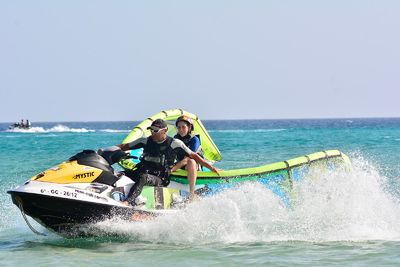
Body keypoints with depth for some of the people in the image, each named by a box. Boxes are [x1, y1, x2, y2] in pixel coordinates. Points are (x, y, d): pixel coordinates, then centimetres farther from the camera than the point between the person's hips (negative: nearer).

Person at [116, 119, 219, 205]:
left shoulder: (174, 143, 0)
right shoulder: (145, 141, 11)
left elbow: (193, 156, 4)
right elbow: (125, 146, 18)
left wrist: (211, 167, 2)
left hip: (160, 179, -5)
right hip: (142, 172, 5)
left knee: (143, 178, -39)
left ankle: (128, 202, -57)